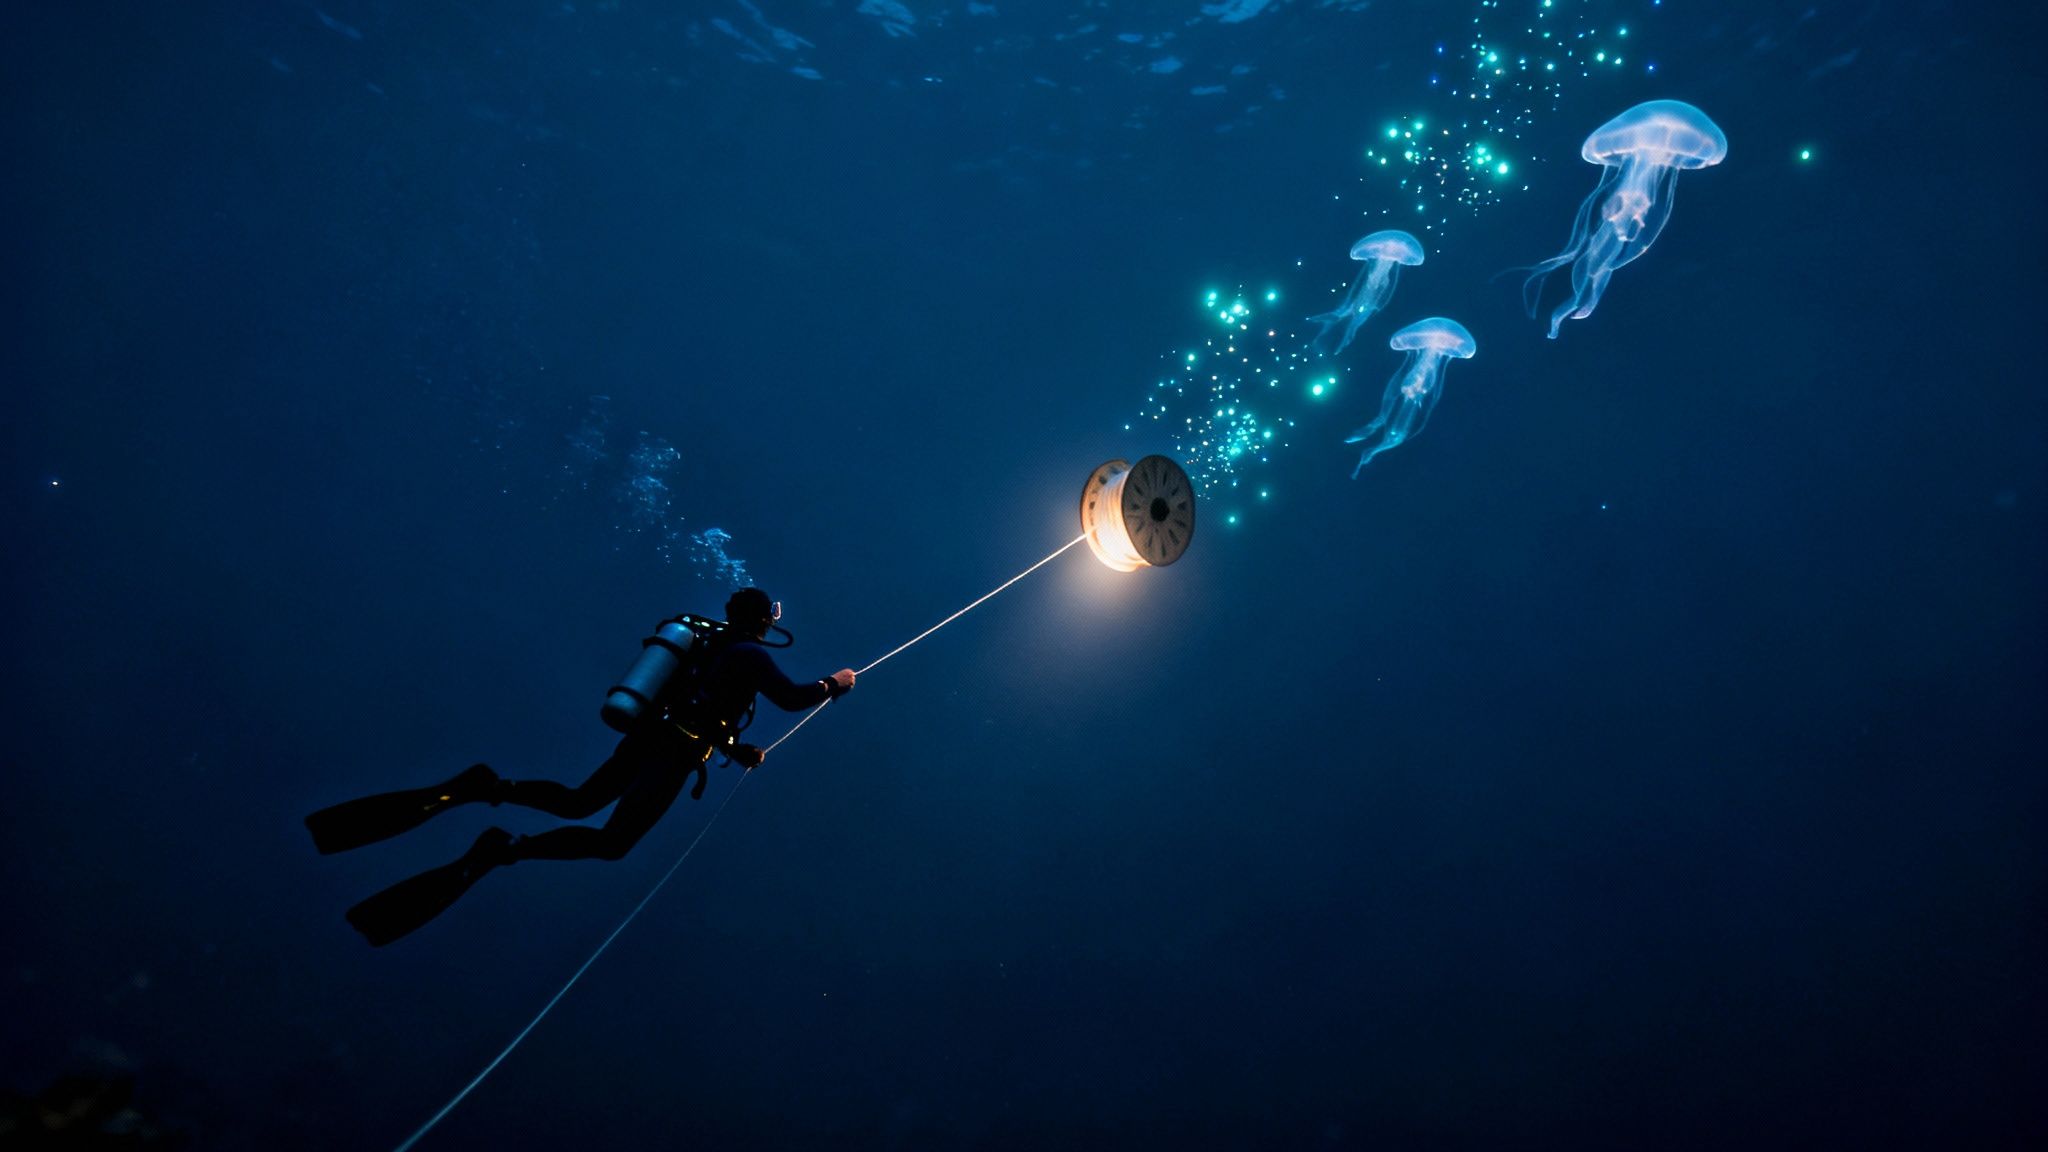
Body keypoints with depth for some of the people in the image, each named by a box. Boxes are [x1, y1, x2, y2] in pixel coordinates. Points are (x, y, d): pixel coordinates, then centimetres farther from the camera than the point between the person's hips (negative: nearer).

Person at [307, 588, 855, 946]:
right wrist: (834, 683, 1)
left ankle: (484, 788, 0)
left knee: (576, 803, 20)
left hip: (646, 734, 8)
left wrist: (738, 751, 29)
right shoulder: (752, 654, -8)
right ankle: (507, 849, -20)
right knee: (613, 841, -6)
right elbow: (791, 698, -18)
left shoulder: (709, 641, 19)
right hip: (673, 754, -8)